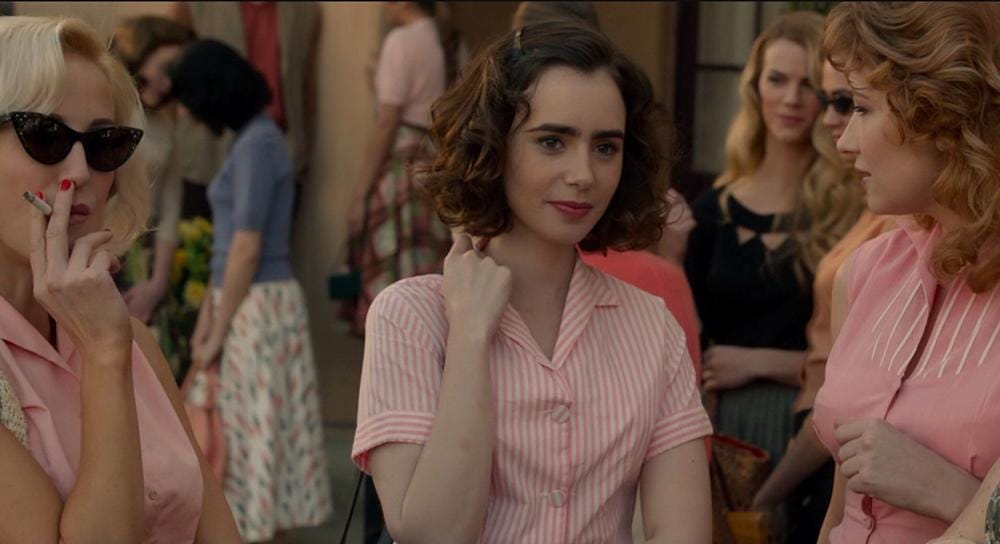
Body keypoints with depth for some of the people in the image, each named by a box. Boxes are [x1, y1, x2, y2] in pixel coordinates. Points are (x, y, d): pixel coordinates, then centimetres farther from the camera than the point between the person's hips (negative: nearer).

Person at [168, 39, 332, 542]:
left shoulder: (257, 143, -17)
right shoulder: (252, 138, 12)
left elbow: (248, 249, -19)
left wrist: (219, 330, -14)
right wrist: (207, 312, 11)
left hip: (257, 306, -9)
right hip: (246, 302, 9)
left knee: (251, 428, -2)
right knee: (261, 427, 13)